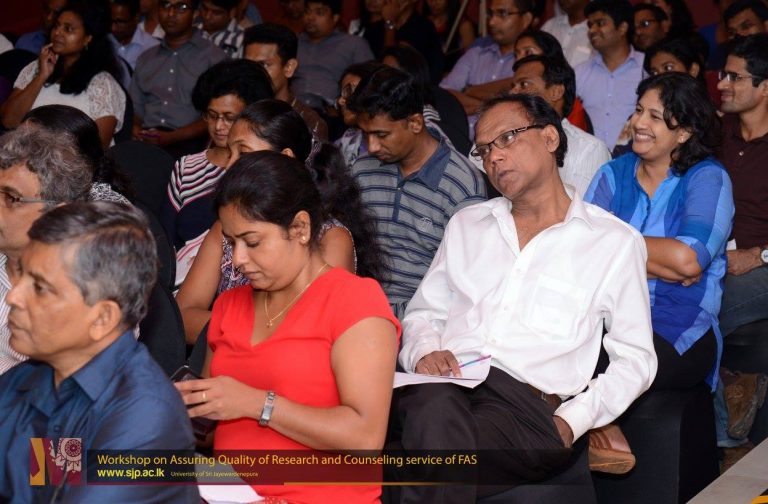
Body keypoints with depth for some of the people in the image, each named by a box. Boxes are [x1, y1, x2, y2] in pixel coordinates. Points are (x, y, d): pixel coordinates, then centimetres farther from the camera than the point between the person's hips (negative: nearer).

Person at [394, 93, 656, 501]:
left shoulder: (615, 241, 13)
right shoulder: (466, 225, 26)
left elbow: (634, 358, 12)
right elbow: (423, 312, 26)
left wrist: (572, 421, -4)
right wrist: (423, 352, 0)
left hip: (528, 405, -3)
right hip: (443, 385, 3)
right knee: (437, 412, -37)